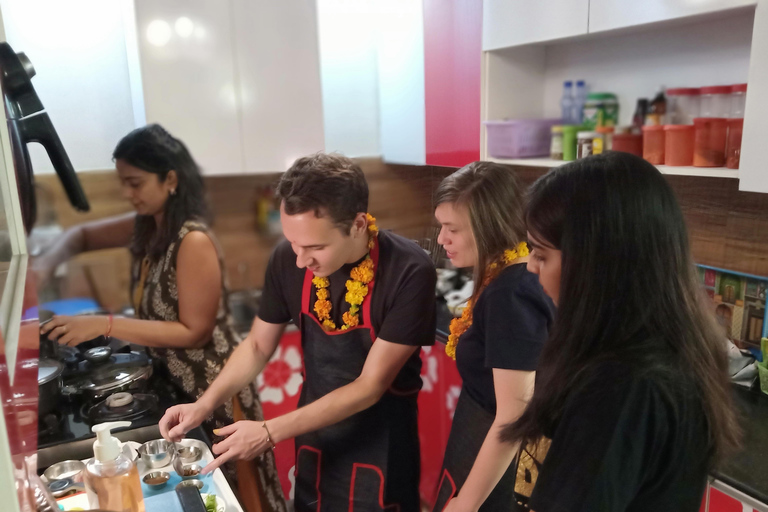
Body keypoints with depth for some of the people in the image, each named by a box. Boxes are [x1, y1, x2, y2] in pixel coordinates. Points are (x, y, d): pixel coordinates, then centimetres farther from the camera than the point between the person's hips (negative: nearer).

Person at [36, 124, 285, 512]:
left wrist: (104, 325, -27)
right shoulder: (144, 227, -1)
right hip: (174, 381, 8)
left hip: (211, 386, -7)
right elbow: (82, 235, 15)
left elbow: (194, 332, -24)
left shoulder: (194, 240, -25)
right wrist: (47, 262, -6)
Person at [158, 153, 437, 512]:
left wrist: (270, 432, -25)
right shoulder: (287, 259, -16)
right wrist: (204, 405, -12)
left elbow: (370, 386, -24)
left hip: (381, 437, -3)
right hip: (314, 428, 4)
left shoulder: (409, 272, -29)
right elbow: (258, 345, 0)